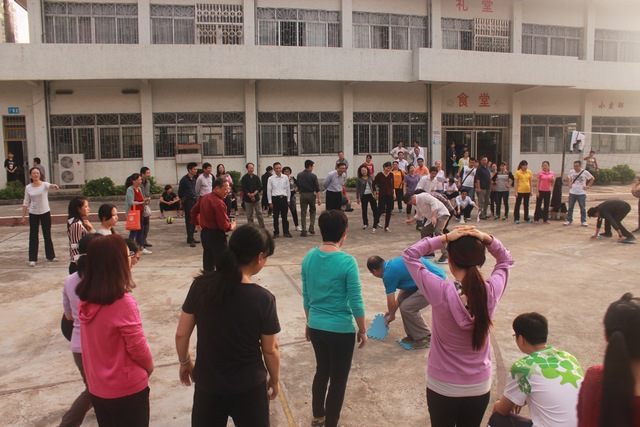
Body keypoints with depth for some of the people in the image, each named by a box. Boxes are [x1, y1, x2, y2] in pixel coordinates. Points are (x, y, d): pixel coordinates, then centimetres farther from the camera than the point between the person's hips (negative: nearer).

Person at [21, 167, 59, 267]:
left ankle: (50, 256, 20)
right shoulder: (28, 188, 1)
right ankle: (32, 259, 9)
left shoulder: (44, 184, -6)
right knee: (33, 236, 4)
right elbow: (26, 203, 4)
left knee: (47, 235, 9)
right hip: (33, 214, 1)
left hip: (45, 213, -1)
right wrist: (23, 216, 1)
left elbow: (49, 185, -31)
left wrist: (53, 186, -56)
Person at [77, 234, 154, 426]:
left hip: (96, 387, 6)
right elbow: (138, 349, -17)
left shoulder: (85, 300, -6)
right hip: (127, 388, -6)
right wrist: (149, 366, 2)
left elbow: (98, 343, 6)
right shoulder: (123, 302, -27)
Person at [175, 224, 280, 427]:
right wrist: (275, 379, 8)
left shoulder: (201, 285, -13)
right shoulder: (263, 299, -21)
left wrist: (184, 362, 15)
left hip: (207, 385, 3)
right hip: (249, 388, -2)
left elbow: (181, 334, -4)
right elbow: (270, 349, -10)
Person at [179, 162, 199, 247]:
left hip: (194, 201, 7)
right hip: (188, 202, -7)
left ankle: (191, 238, 19)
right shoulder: (184, 180, -11)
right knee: (189, 221, -4)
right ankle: (190, 239, -1)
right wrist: (183, 200, 5)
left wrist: (196, 197, 12)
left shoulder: (194, 179, 11)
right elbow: (180, 192, -3)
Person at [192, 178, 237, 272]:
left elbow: (194, 210, 17)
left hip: (204, 232, 9)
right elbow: (223, 224, -22)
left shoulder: (204, 197, 5)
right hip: (216, 235, -9)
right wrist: (231, 227, -3)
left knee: (208, 261, 18)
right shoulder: (219, 203, -23)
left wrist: (197, 223, 25)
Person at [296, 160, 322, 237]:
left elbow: (297, 186, 8)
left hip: (303, 195, 2)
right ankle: (311, 228, 8)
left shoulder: (299, 175, 0)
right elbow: (317, 188, -10)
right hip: (311, 194, -1)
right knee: (312, 212, 17)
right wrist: (319, 198, -8)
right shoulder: (313, 176, -8)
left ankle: (304, 231, 3)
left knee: (303, 213, 5)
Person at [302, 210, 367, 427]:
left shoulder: (309, 258, -4)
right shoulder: (347, 262, -20)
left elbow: (306, 297, 5)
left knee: (322, 371, 26)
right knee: (338, 380, 13)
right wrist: (362, 330, -1)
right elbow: (356, 302, -15)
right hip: (341, 330, -6)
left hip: (316, 327, 6)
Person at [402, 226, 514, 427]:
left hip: (442, 386, -2)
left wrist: (444, 238, -18)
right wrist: (486, 239, -12)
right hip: (479, 386, 3)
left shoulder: (441, 291, -26)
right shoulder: (492, 291, -17)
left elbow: (409, 255, -13)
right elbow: (506, 260, 4)